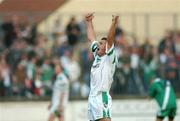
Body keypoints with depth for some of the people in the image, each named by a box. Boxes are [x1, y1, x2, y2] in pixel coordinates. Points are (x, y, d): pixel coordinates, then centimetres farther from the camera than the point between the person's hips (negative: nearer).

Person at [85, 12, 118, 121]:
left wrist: (114, 24, -29)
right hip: (92, 98, 8)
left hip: (103, 97, -8)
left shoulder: (109, 58, -1)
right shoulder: (97, 56, 18)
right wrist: (89, 22, 37)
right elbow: (91, 38, 29)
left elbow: (110, 39, -15)